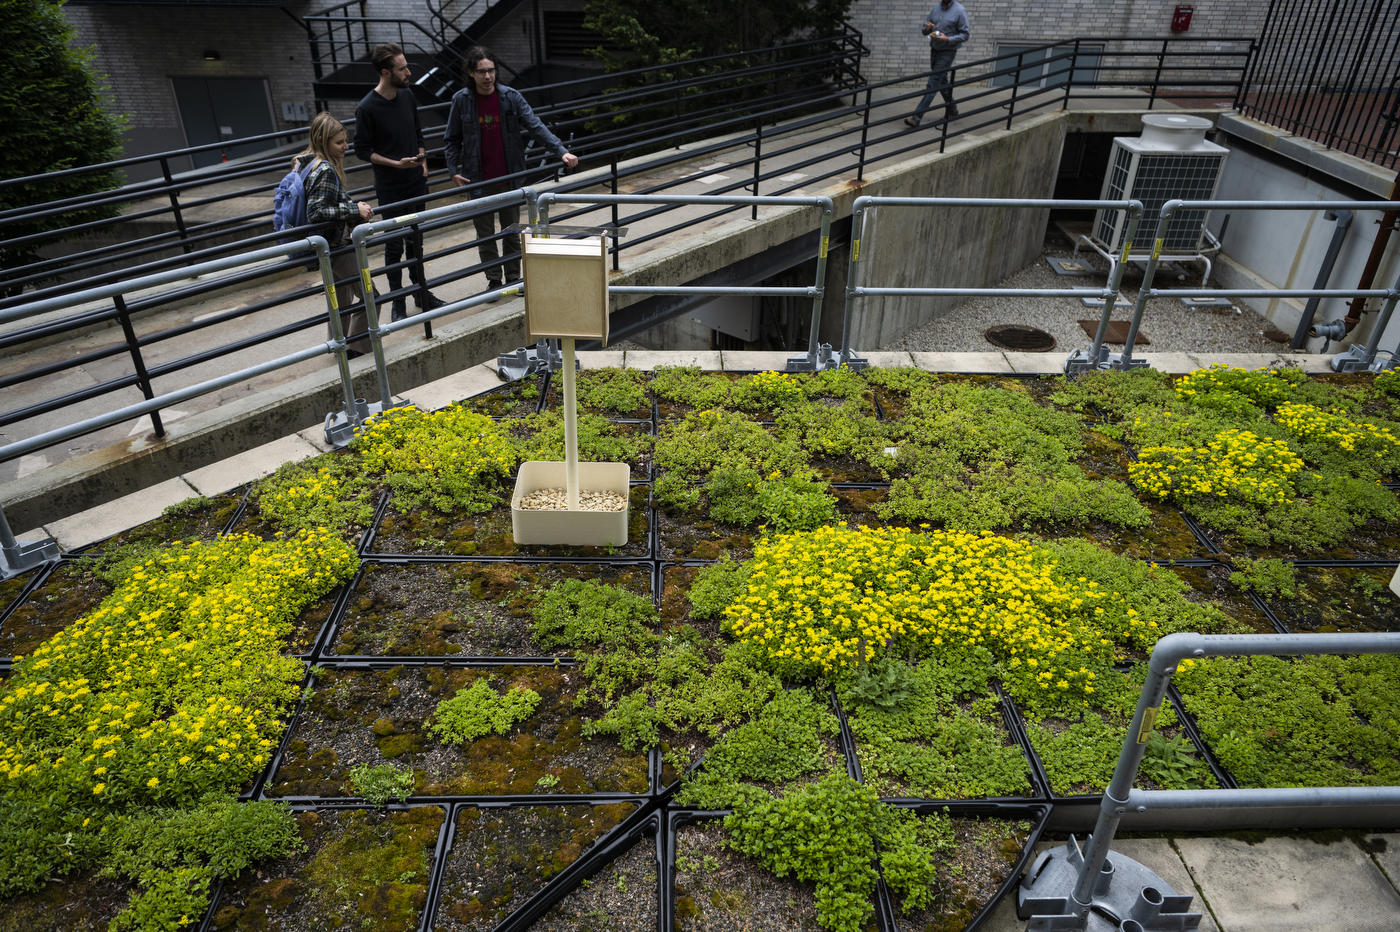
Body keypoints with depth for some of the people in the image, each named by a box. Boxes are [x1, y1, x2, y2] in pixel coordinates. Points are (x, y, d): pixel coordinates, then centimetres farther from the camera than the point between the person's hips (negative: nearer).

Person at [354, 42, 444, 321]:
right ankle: (398, 303, 15)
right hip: (390, 190, -6)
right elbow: (362, 150, -11)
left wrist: (422, 162, 4)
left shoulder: (407, 96, 2)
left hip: (416, 183, 6)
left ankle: (420, 292, 30)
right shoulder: (367, 108, -17)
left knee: (416, 240, 16)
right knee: (395, 246, 3)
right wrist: (396, 163, -20)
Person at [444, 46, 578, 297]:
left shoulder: (510, 97, -4)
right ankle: (494, 279, 20)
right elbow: (452, 140, 4)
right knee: (485, 233, 7)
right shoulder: (461, 100, -4)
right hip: (479, 180, 0)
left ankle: (513, 277, 24)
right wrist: (453, 170, -8)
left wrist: (561, 151, -20)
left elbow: (536, 127, -8)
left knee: (512, 230, 10)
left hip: (509, 177, 1)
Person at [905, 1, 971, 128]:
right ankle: (952, 109, 35)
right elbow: (924, 30, 12)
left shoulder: (960, 11, -11)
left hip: (947, 52, -7)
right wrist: (926, 28, -12)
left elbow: (965, 34, -11)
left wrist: (947, 39, -23)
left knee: (933, 85, -9)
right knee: (942, 83, 18)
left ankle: (917, 117, -12)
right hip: (934, 50, 7)